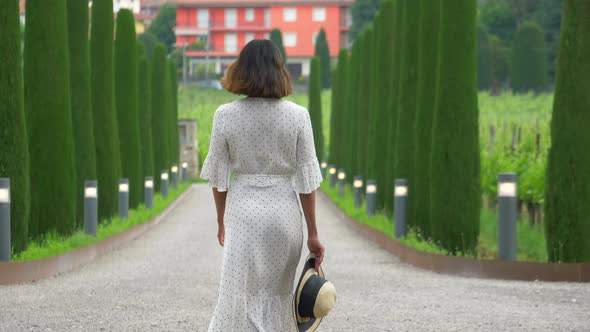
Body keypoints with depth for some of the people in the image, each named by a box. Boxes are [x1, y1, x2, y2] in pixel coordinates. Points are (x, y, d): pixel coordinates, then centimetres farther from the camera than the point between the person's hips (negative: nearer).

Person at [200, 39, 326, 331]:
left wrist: (221, 222, 14)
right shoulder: (297, 115, -6)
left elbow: (218, 176, 0)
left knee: (242, 296, 3)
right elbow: (306, 179, -5)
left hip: (242, 211, -1)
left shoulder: (225, 115, -5)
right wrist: (313, 233, 1)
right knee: (277, 296, 15)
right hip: (284, 212, 1)